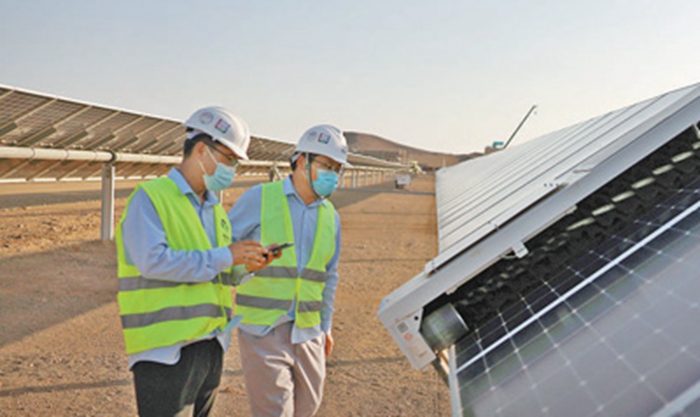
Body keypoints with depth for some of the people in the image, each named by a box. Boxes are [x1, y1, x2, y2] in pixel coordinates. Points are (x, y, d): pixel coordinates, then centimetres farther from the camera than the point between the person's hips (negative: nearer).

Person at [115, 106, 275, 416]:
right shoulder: (149, 198, -8)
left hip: (211, 346, 8)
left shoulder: (215, 208, 16)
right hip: (166, 351, -8)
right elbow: (153, 262, -22)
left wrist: (245, 266, 0)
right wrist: (224, 256, -21)